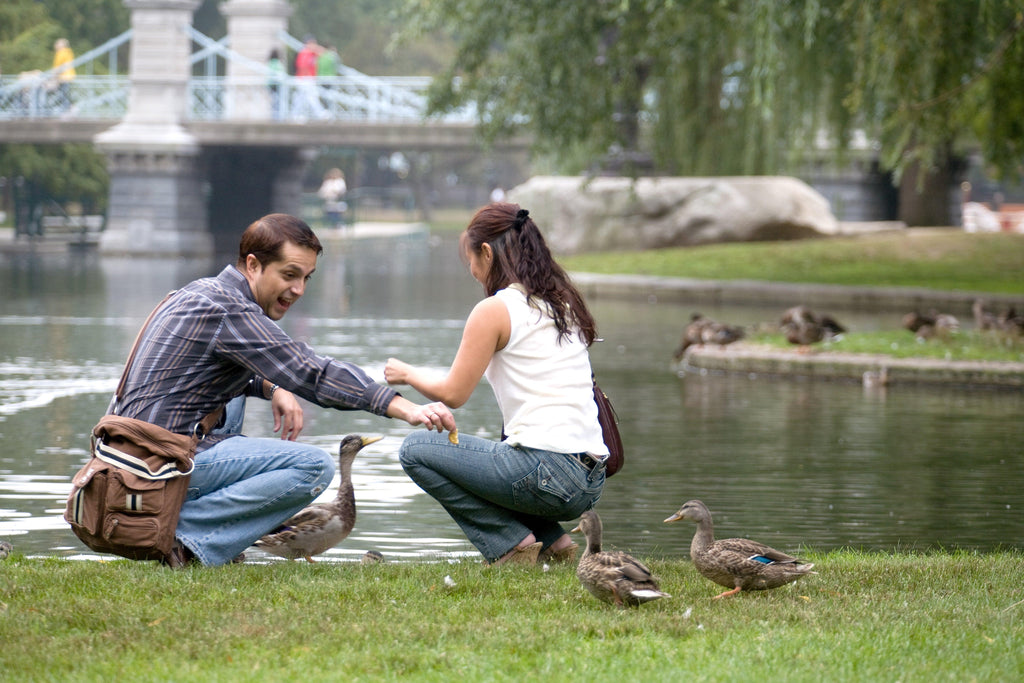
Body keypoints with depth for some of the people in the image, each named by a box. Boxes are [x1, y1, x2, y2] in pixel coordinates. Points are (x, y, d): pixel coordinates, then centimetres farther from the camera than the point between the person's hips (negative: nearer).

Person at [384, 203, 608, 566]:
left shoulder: (495, 311, -6)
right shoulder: (563, 304, 16)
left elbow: (452, 393, -1)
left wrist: (407, 373, 19)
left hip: (545, 473, -8)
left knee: (415, 450, 8)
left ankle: (510, 544, 1)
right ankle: (552, 542, 13)